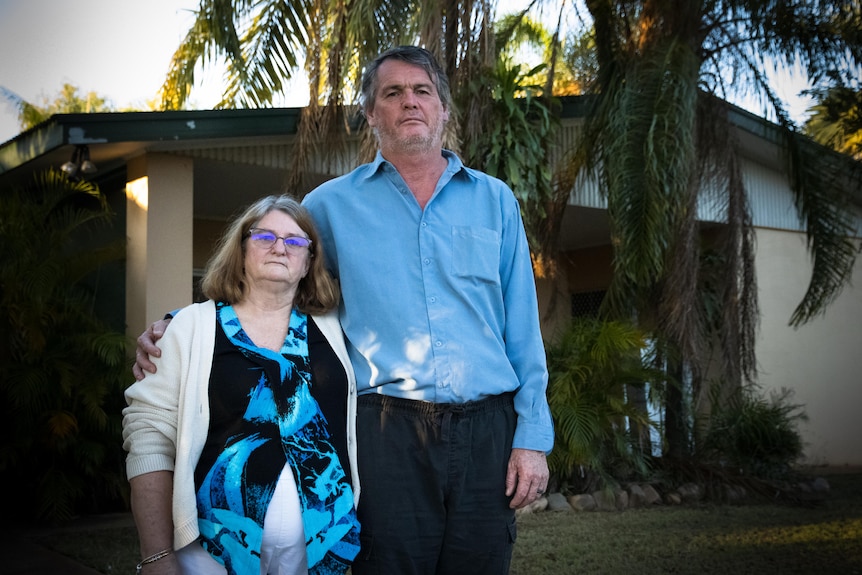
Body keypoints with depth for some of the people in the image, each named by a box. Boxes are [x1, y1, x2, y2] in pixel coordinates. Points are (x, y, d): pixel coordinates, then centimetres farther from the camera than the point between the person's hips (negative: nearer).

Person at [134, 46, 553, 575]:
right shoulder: (333, 204, 10)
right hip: (387, 430, -1)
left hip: (485, 431, 2)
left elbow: (523, 328, 10)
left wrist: (533, 436, 3)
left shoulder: (495, 200, 12)